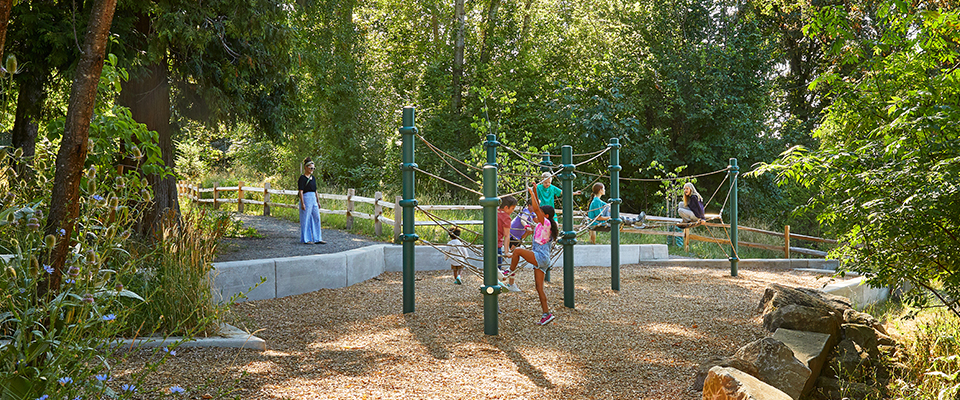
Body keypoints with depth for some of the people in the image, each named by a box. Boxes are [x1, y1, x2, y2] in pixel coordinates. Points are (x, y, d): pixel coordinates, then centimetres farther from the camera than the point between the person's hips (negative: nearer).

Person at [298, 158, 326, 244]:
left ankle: (317, 239, 12)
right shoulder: (302, 178, -9)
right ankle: (306, 239, 7)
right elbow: (300, 191, -13)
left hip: (313, 199, 8)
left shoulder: (313, 178, 15)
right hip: (306, 199, -8)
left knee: (316, 218, 7)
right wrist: (302, 203, -19)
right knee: (306, 219, -1)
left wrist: (318, 201, 20)